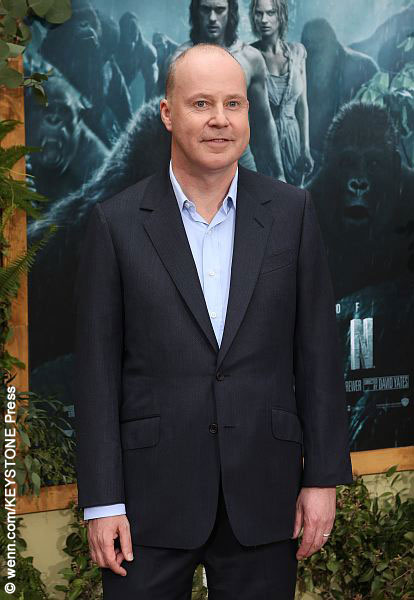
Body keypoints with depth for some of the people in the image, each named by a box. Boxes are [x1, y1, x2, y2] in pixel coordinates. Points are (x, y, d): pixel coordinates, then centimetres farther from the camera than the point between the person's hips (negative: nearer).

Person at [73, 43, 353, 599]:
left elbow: (318, 350, 4)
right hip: (152, 497, -1)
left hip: (262, 497, 1)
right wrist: (102, 501, -5)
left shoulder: (291, 212, 3)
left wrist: (324, 476, 1)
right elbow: (97, 368, -2)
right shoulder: (116, 222, -1)